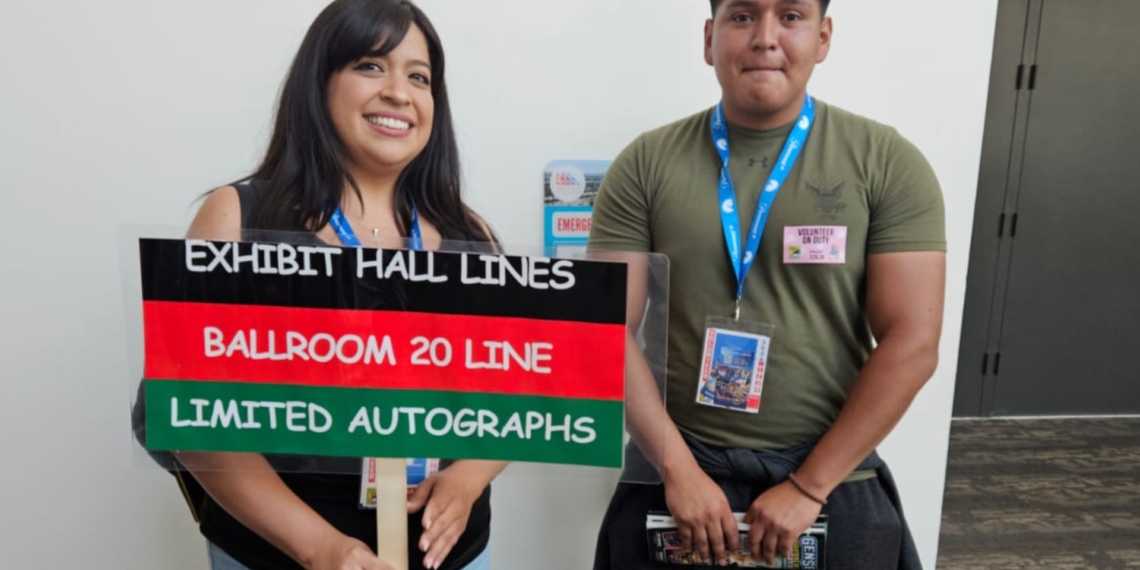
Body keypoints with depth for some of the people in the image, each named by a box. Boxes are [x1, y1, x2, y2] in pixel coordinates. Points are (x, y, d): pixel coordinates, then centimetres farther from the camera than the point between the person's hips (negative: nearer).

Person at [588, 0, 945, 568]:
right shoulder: (646, 164, -4)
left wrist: (808, 486, -11)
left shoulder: (888, 163, -5)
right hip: (677, 474, 1)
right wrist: (679, 469, -12)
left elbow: (911, 344, -8)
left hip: (832, 483, 0)